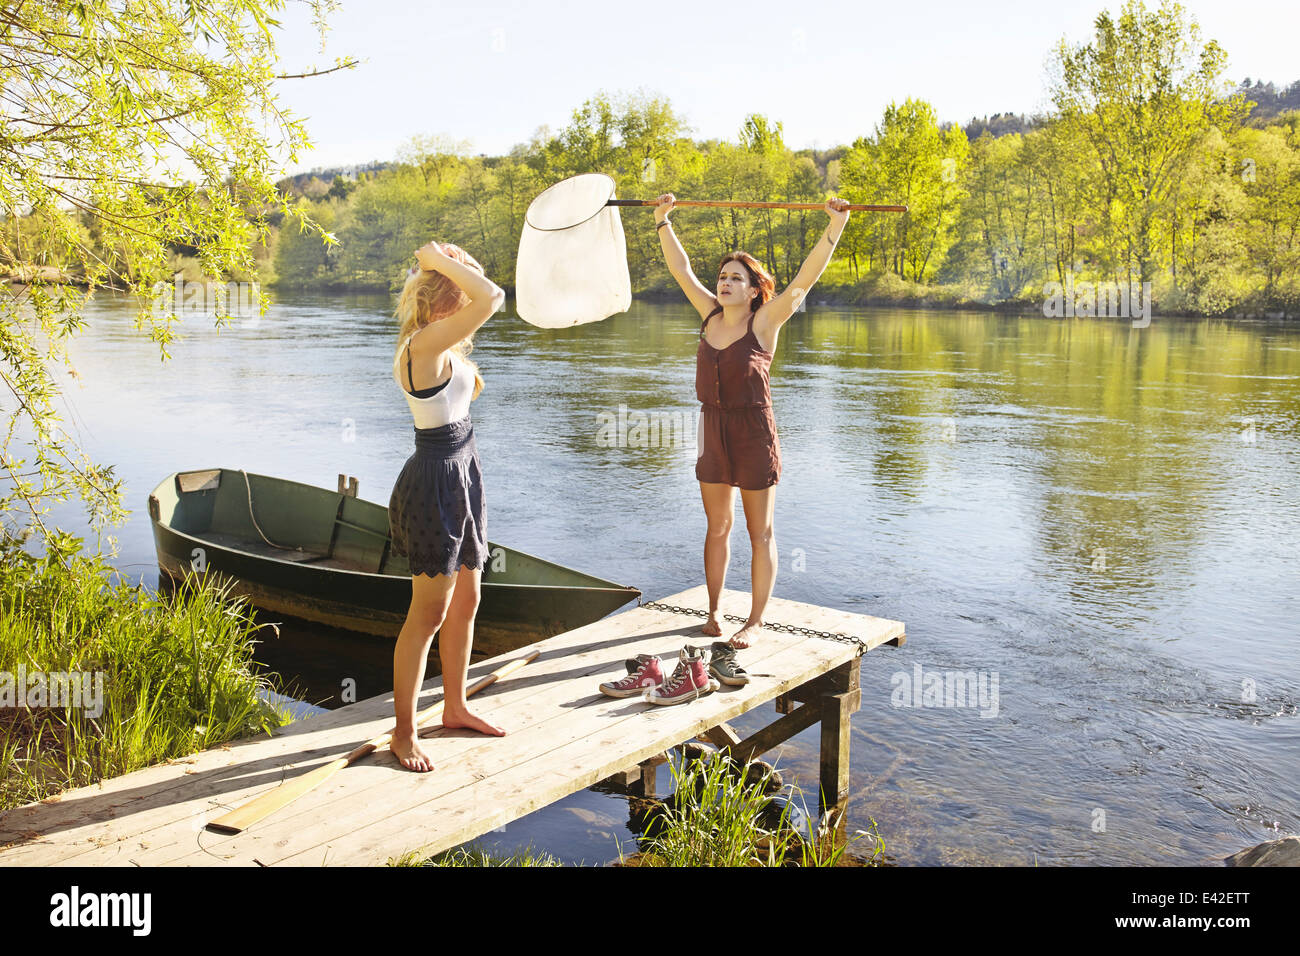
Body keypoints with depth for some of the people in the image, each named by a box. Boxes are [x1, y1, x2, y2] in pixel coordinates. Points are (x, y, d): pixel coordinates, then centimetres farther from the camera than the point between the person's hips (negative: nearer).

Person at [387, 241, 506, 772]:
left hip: (461, 477, 10)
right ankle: (403, 733, 11)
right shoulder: (425, 344, -20)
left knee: (465, 602, 18)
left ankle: (455, 708, 34)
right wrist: (437, 258, -15)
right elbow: (492, 298, -28)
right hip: (436, 482, -10)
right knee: (429, 613, -2)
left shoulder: (445, 349, 8)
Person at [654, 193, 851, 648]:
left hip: (754, 431, -5)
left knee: (760, 533, 5)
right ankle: (714, 612, 27)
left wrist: (835, 228, -26)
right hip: (713, 430, 5)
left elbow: (805, 278, -18)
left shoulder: (763, 322, -9)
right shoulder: (710, 314, 5)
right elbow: (681, 268, 12)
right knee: (716, 527, 15)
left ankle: (755, 623, 14)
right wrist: (663, 220, 13)